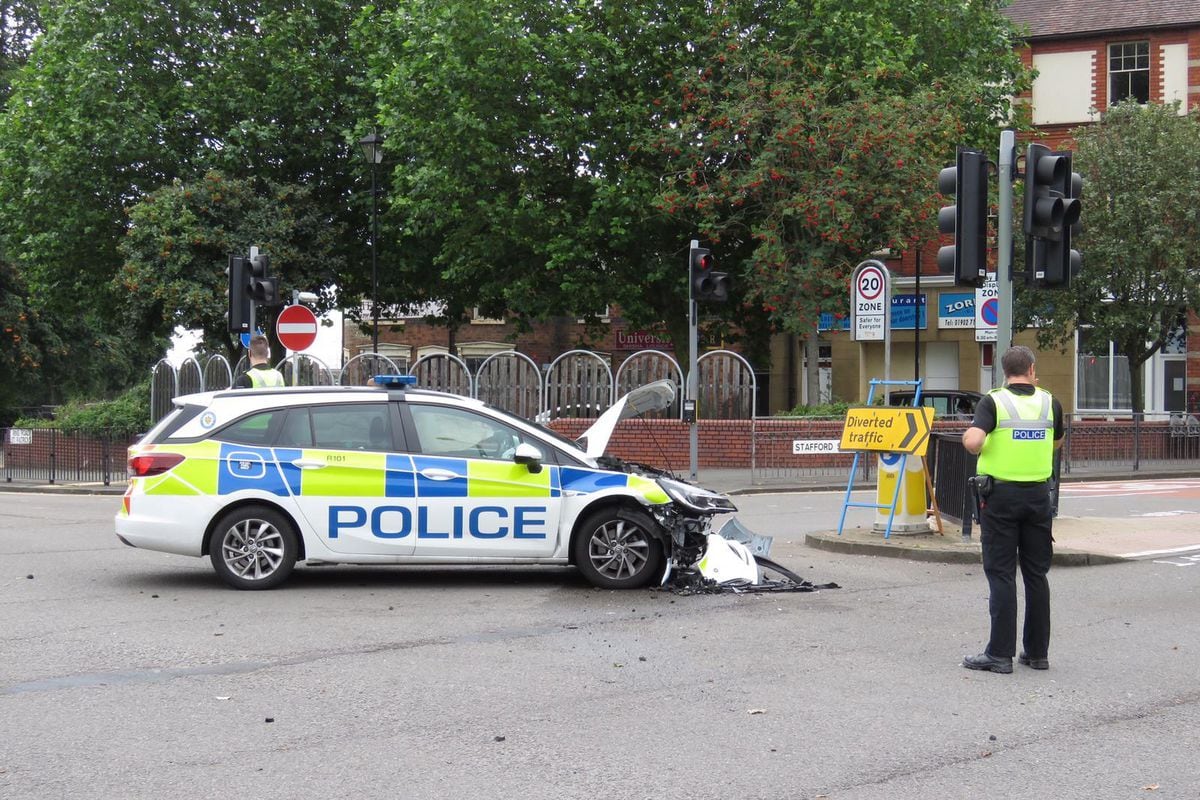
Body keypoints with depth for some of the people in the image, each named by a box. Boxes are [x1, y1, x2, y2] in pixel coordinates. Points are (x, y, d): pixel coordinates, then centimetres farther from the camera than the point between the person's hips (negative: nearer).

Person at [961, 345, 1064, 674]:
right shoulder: (1050, 403, 4)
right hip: (1038, 495, 3)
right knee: (1036, 574, 11)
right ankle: (1037, 651, 16)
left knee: (1001, 574, 0)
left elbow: (973, 441, -22)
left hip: (1001, 495, -3)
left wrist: (974, 441, 1)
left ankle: (1000, 653, -1)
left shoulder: (993, 402, -8)